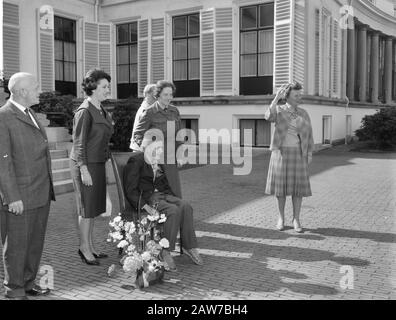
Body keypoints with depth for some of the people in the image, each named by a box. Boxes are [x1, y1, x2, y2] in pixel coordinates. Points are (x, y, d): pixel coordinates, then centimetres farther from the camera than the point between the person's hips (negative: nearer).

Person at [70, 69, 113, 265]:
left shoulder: (100, 110, 11)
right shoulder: (85, 112, -16)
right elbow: (79, 143, -17)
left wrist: (105, 161, 17)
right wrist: (84, 170, -19)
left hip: (98, 163, 9)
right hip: (85, 164, -9)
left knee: (93, 207, 14)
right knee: (87, 207, 0)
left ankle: (89, 245, 24)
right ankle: (84, 248, 11)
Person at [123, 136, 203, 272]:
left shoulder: (158, 162, 18)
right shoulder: (136, 160, -6)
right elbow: (130, 189, -12)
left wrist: (175, 199, 7)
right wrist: (143, 205, -24)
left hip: (161, 195, 7)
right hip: (145, 198, -7)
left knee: (185, 206, -23)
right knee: (173, 210, -33)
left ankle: (189, 246, -19)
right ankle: (165, 252, -26)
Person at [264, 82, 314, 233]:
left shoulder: (303, 113, 5)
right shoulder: (278, 110, -1)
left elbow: (308, 135, 6)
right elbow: (268, 117, -25)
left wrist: (309, 154, -1)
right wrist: (277, 97, -25)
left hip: (298, 153, 2)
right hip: (281, 152, -1)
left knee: (298, 186, 0)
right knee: (281, 186, 2)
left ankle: (296, 220, 10)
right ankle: (281, 218, 16)